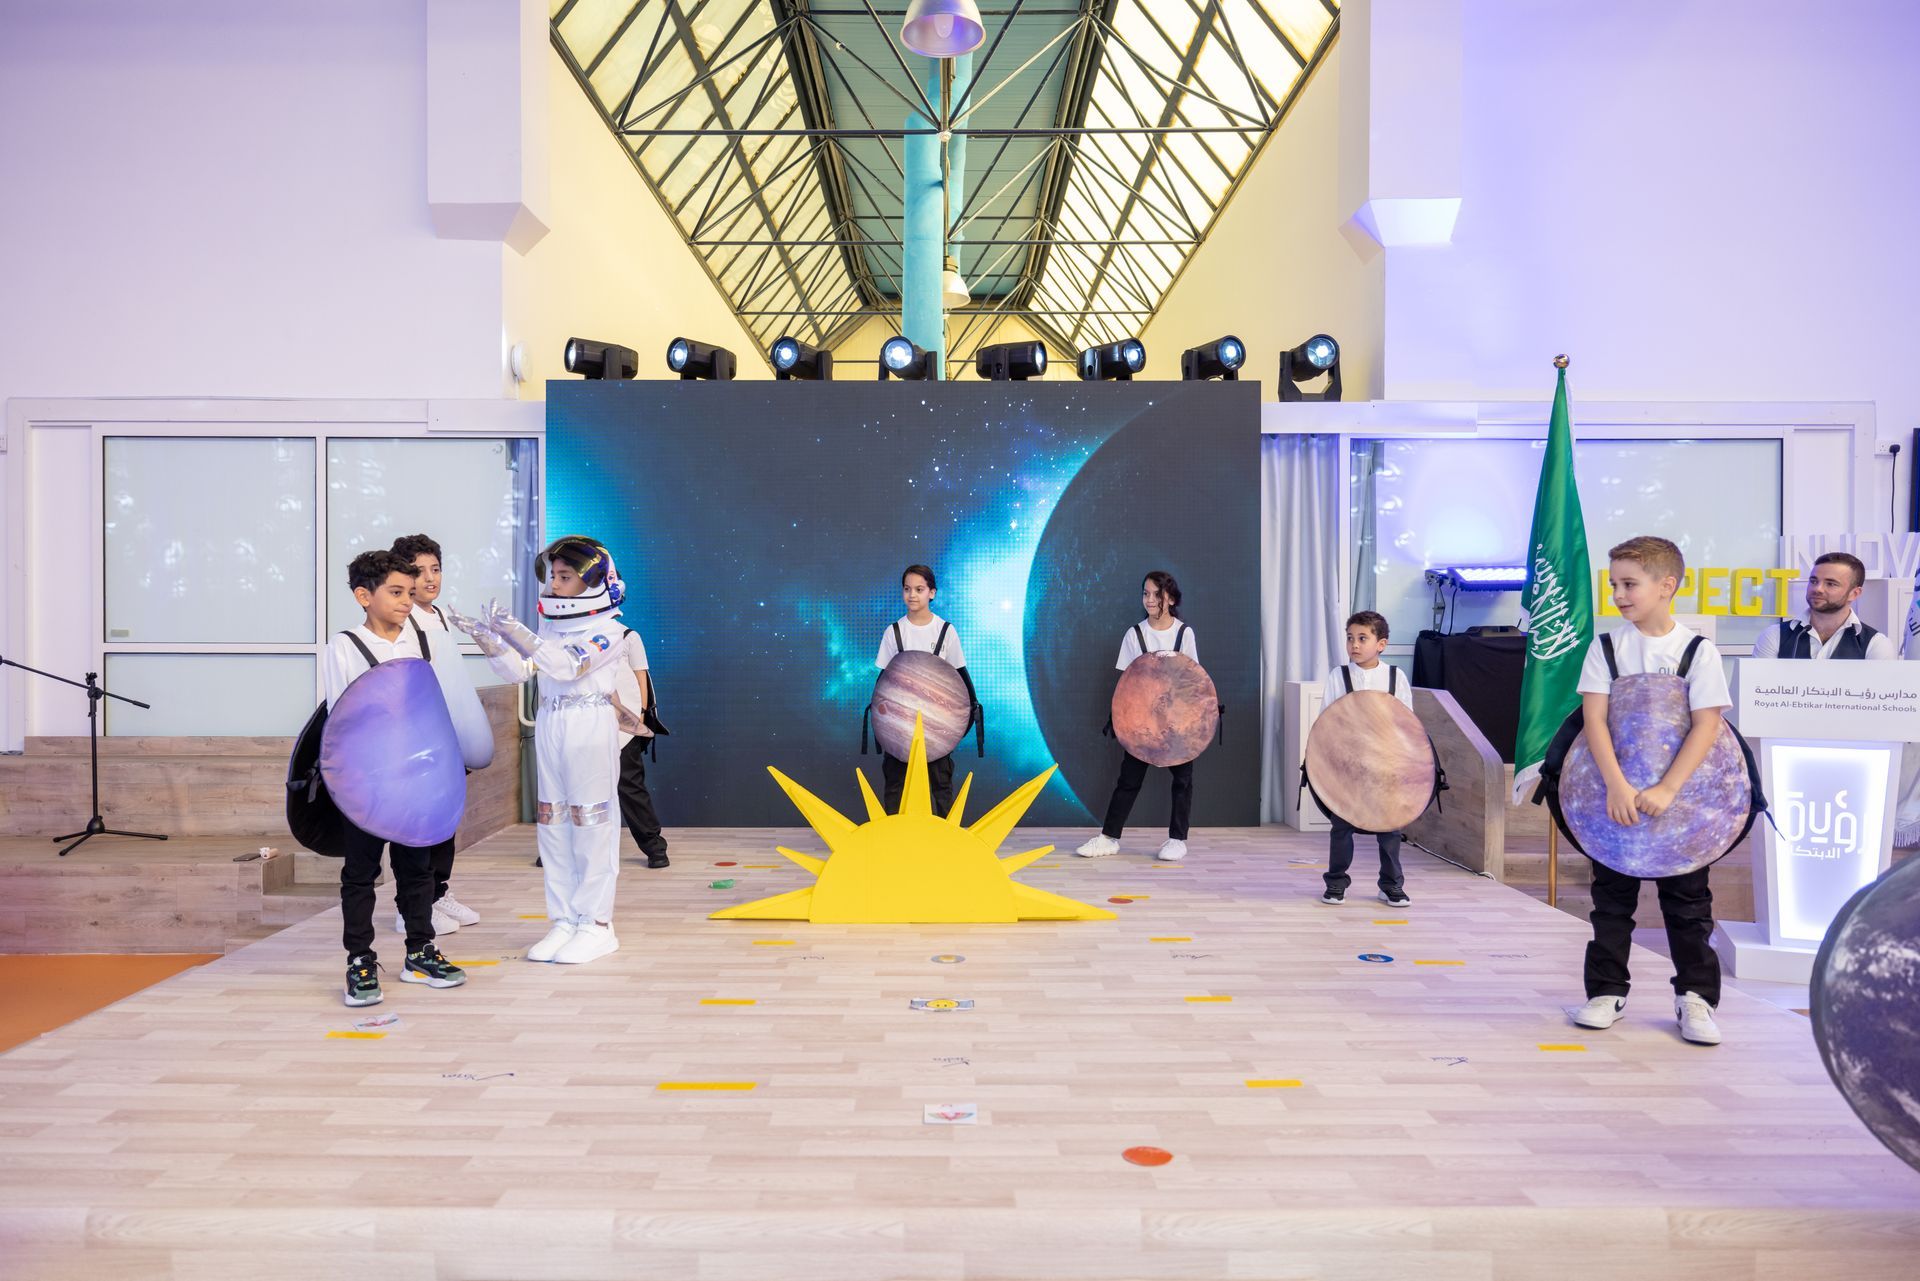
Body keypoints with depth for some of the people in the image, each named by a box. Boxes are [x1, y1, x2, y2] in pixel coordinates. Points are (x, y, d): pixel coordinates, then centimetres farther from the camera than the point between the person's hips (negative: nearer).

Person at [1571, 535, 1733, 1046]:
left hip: (1681, 794, -1)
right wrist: (1616, 786, -22)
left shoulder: (1698, 651, -6)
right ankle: (1607, 992, 18)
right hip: (1614, 794, 1)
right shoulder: (1606, 647, -3)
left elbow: (1706, 726, -13)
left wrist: (1666, 790, -23)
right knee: (1612, 898, 9)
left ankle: (1695, 997, 18)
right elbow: (1594, 718, -10)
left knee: (1687, 900, 7)